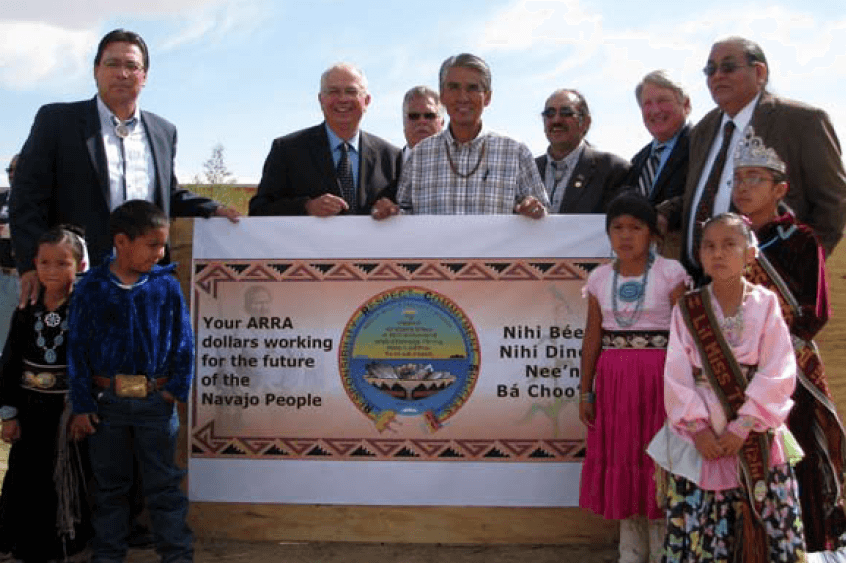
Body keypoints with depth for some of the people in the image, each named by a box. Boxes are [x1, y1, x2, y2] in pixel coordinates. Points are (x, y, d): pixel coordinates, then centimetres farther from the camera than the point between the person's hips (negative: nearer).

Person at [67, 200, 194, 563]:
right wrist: (81, 405, -4)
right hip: (106, 401, 0)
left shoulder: (166, 285, -5)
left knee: (164, 484, 8)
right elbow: (77, 347, -3)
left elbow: (183, 342, 1)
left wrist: (177, 390, -6)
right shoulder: (91, 287, -6)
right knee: (109, 485, 15)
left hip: (155, 400, 0)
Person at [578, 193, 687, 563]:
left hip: (657, 378, -3)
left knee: (657, 462, 1)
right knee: (621, 462, 10)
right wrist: (586, 393, 7)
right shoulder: (600, 279, 5)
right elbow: (592, 338, 7)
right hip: (613, 379, 4)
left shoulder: (670, 274, -5)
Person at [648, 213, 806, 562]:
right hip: (701, 436, 0)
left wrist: (742, 427, -14)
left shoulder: (765, 304, -1)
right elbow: (677, 376, -3)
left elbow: (778, 374, -8)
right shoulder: (687, 310, 1)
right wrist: (698, 427, -12)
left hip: (757, 438, 0)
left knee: (771, 530, 4)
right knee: (696, 533, 2)